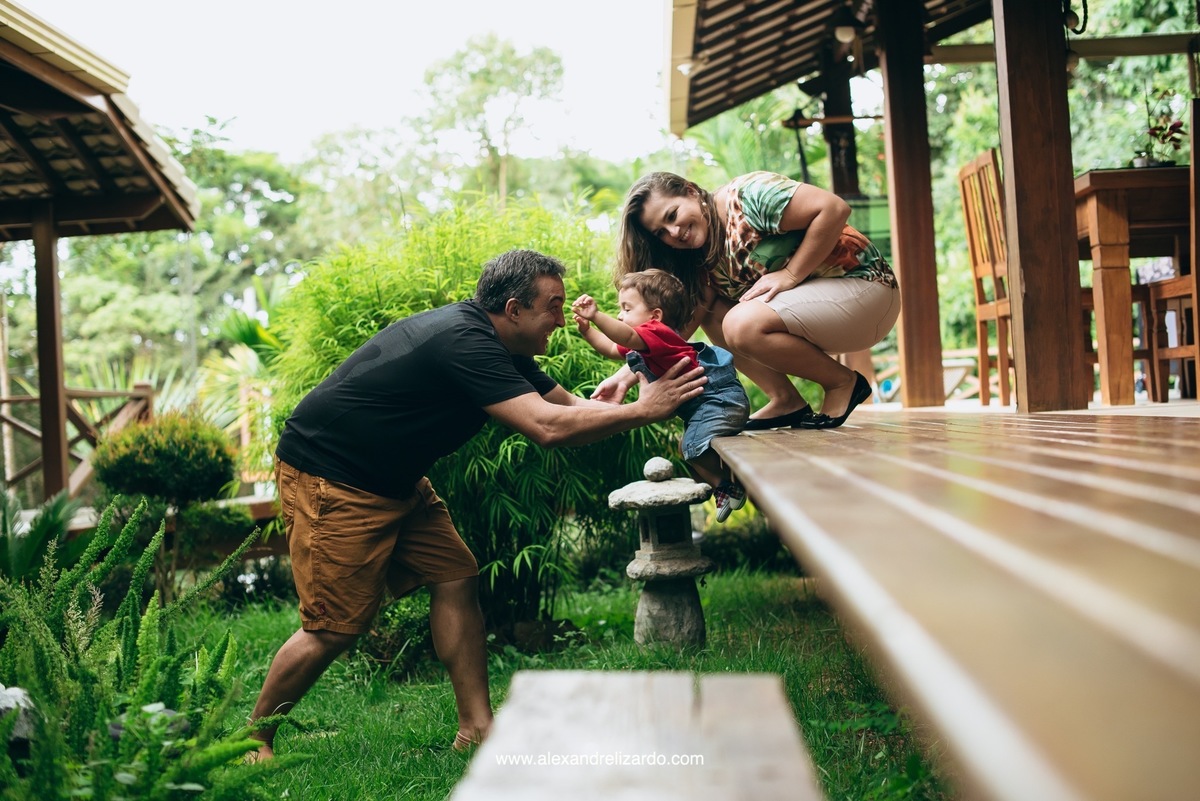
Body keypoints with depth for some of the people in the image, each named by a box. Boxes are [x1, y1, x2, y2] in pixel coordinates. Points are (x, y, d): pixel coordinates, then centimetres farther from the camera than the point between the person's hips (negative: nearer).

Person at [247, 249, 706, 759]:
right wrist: (643, 410, -28)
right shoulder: (463, 343, -28)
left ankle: (476, 728, 4)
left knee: (455, 579, 1)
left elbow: (571, 404, 7)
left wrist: (656, 398, -7)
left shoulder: (498, 346, 5)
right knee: (336, 627, -7)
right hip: (327, 479, -10)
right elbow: (547, 427, -35)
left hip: (390, 479, 10)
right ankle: (251, 742, 11)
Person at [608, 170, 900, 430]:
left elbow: (835, 208, -24)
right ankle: (785, 400, -2)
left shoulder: (745, 195, -17)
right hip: (809, 305, 8)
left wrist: (791, 274, -21)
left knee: (742, 323, -26)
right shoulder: (702, 264, 5)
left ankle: (843, 383, -8)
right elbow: (679, 327, -2)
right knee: (711, 313, -1)